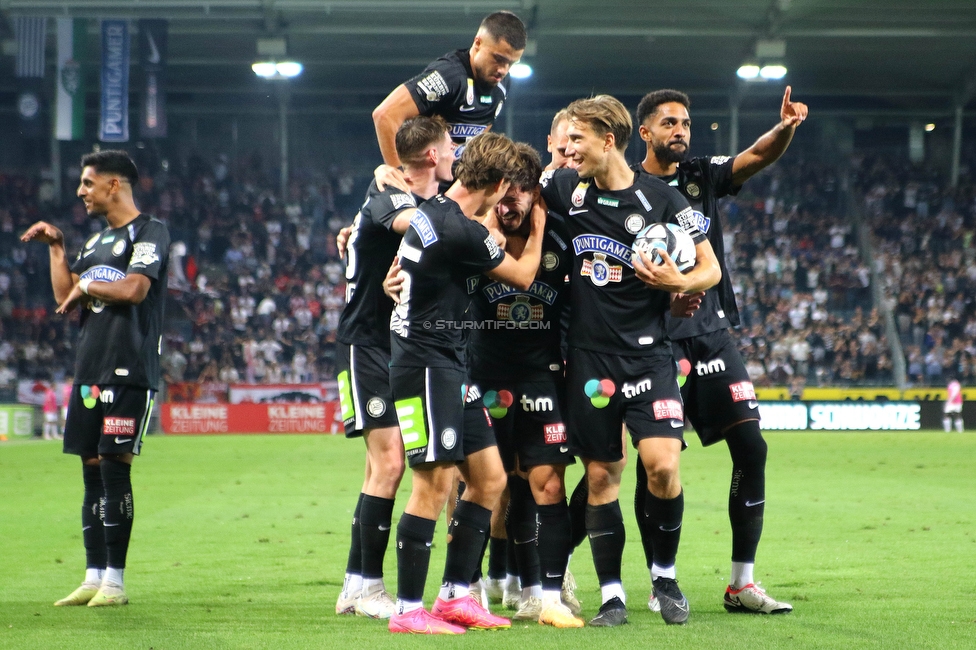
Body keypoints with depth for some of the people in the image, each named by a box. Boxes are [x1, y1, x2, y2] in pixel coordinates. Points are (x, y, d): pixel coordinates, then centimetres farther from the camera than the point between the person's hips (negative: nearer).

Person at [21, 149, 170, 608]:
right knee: (91, 469, 7)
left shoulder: (150, 232, -3)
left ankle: (115, 580, -8)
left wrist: (87, 285, -3)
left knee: (113, 466, -11)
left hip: (129, 369, -8)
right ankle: (94, 577, 11)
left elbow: (134, 288, -17)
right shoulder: (96, 241, 22)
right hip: (90, 369, 8)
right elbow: (65, 298, 18)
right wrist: (56, 247, 13)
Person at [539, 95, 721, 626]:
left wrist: (681, 283, -18)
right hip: (588, 358, 3)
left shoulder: (662, 200, -4)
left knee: (662, 463, -15)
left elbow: (710, 268, 2)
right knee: (600, 476, 3)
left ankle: (665, 576, 7)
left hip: (647, 355, -3)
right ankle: (611, 594, 11)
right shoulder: (564, 189, 5)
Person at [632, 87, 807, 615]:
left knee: (750, 447, -3)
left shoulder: (703, 175, 9)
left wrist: (786, 128, -26)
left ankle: (742, 585, 3)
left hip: (712, 333, 4)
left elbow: (759, 156, -6)